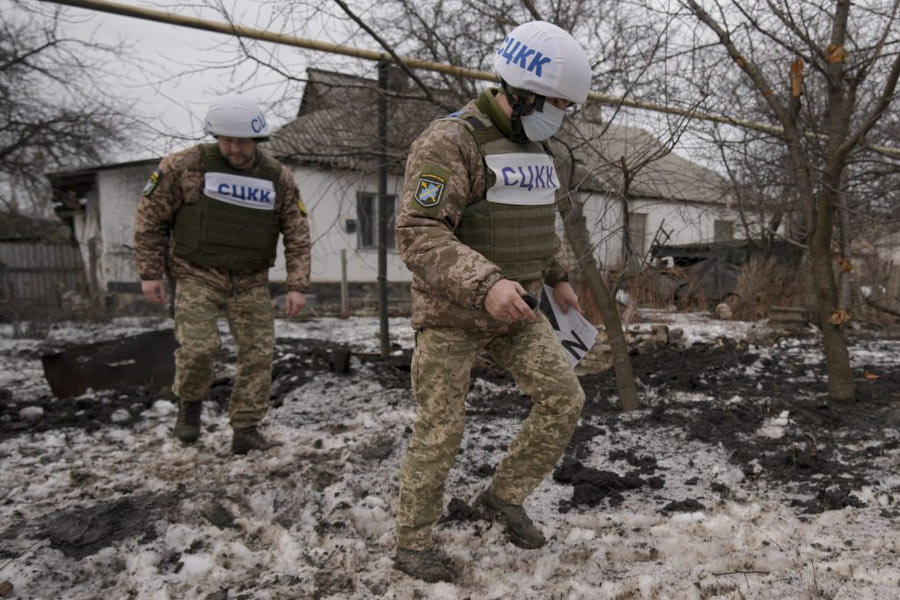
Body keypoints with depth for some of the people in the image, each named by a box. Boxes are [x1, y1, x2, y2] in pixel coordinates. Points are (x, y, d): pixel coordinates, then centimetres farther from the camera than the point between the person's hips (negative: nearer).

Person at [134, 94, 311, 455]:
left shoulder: (278, 177, 2)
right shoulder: (186, 165, -5)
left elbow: (297, 234, 4)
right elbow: (151, 217, 1)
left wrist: (297, 285, -4)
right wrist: (150, 272, -1)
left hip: (251, 282, 3)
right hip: (198, 276, -2)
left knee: (258, 352, -3)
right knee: (198, 347, -16)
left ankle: (245, 430, 11)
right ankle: (190, 403, 17)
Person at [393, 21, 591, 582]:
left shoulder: (534, 147, 9)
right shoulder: (449, 141, -18)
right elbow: (419, 234, -28)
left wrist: (559, 277, 20)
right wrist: (483, 284, -39)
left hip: (514, 309, 7)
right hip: (452, 312, -7)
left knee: (564, 398, -2)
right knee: (441, 432, 0)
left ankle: (505, 496, 19)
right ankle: (413, 542, 22)